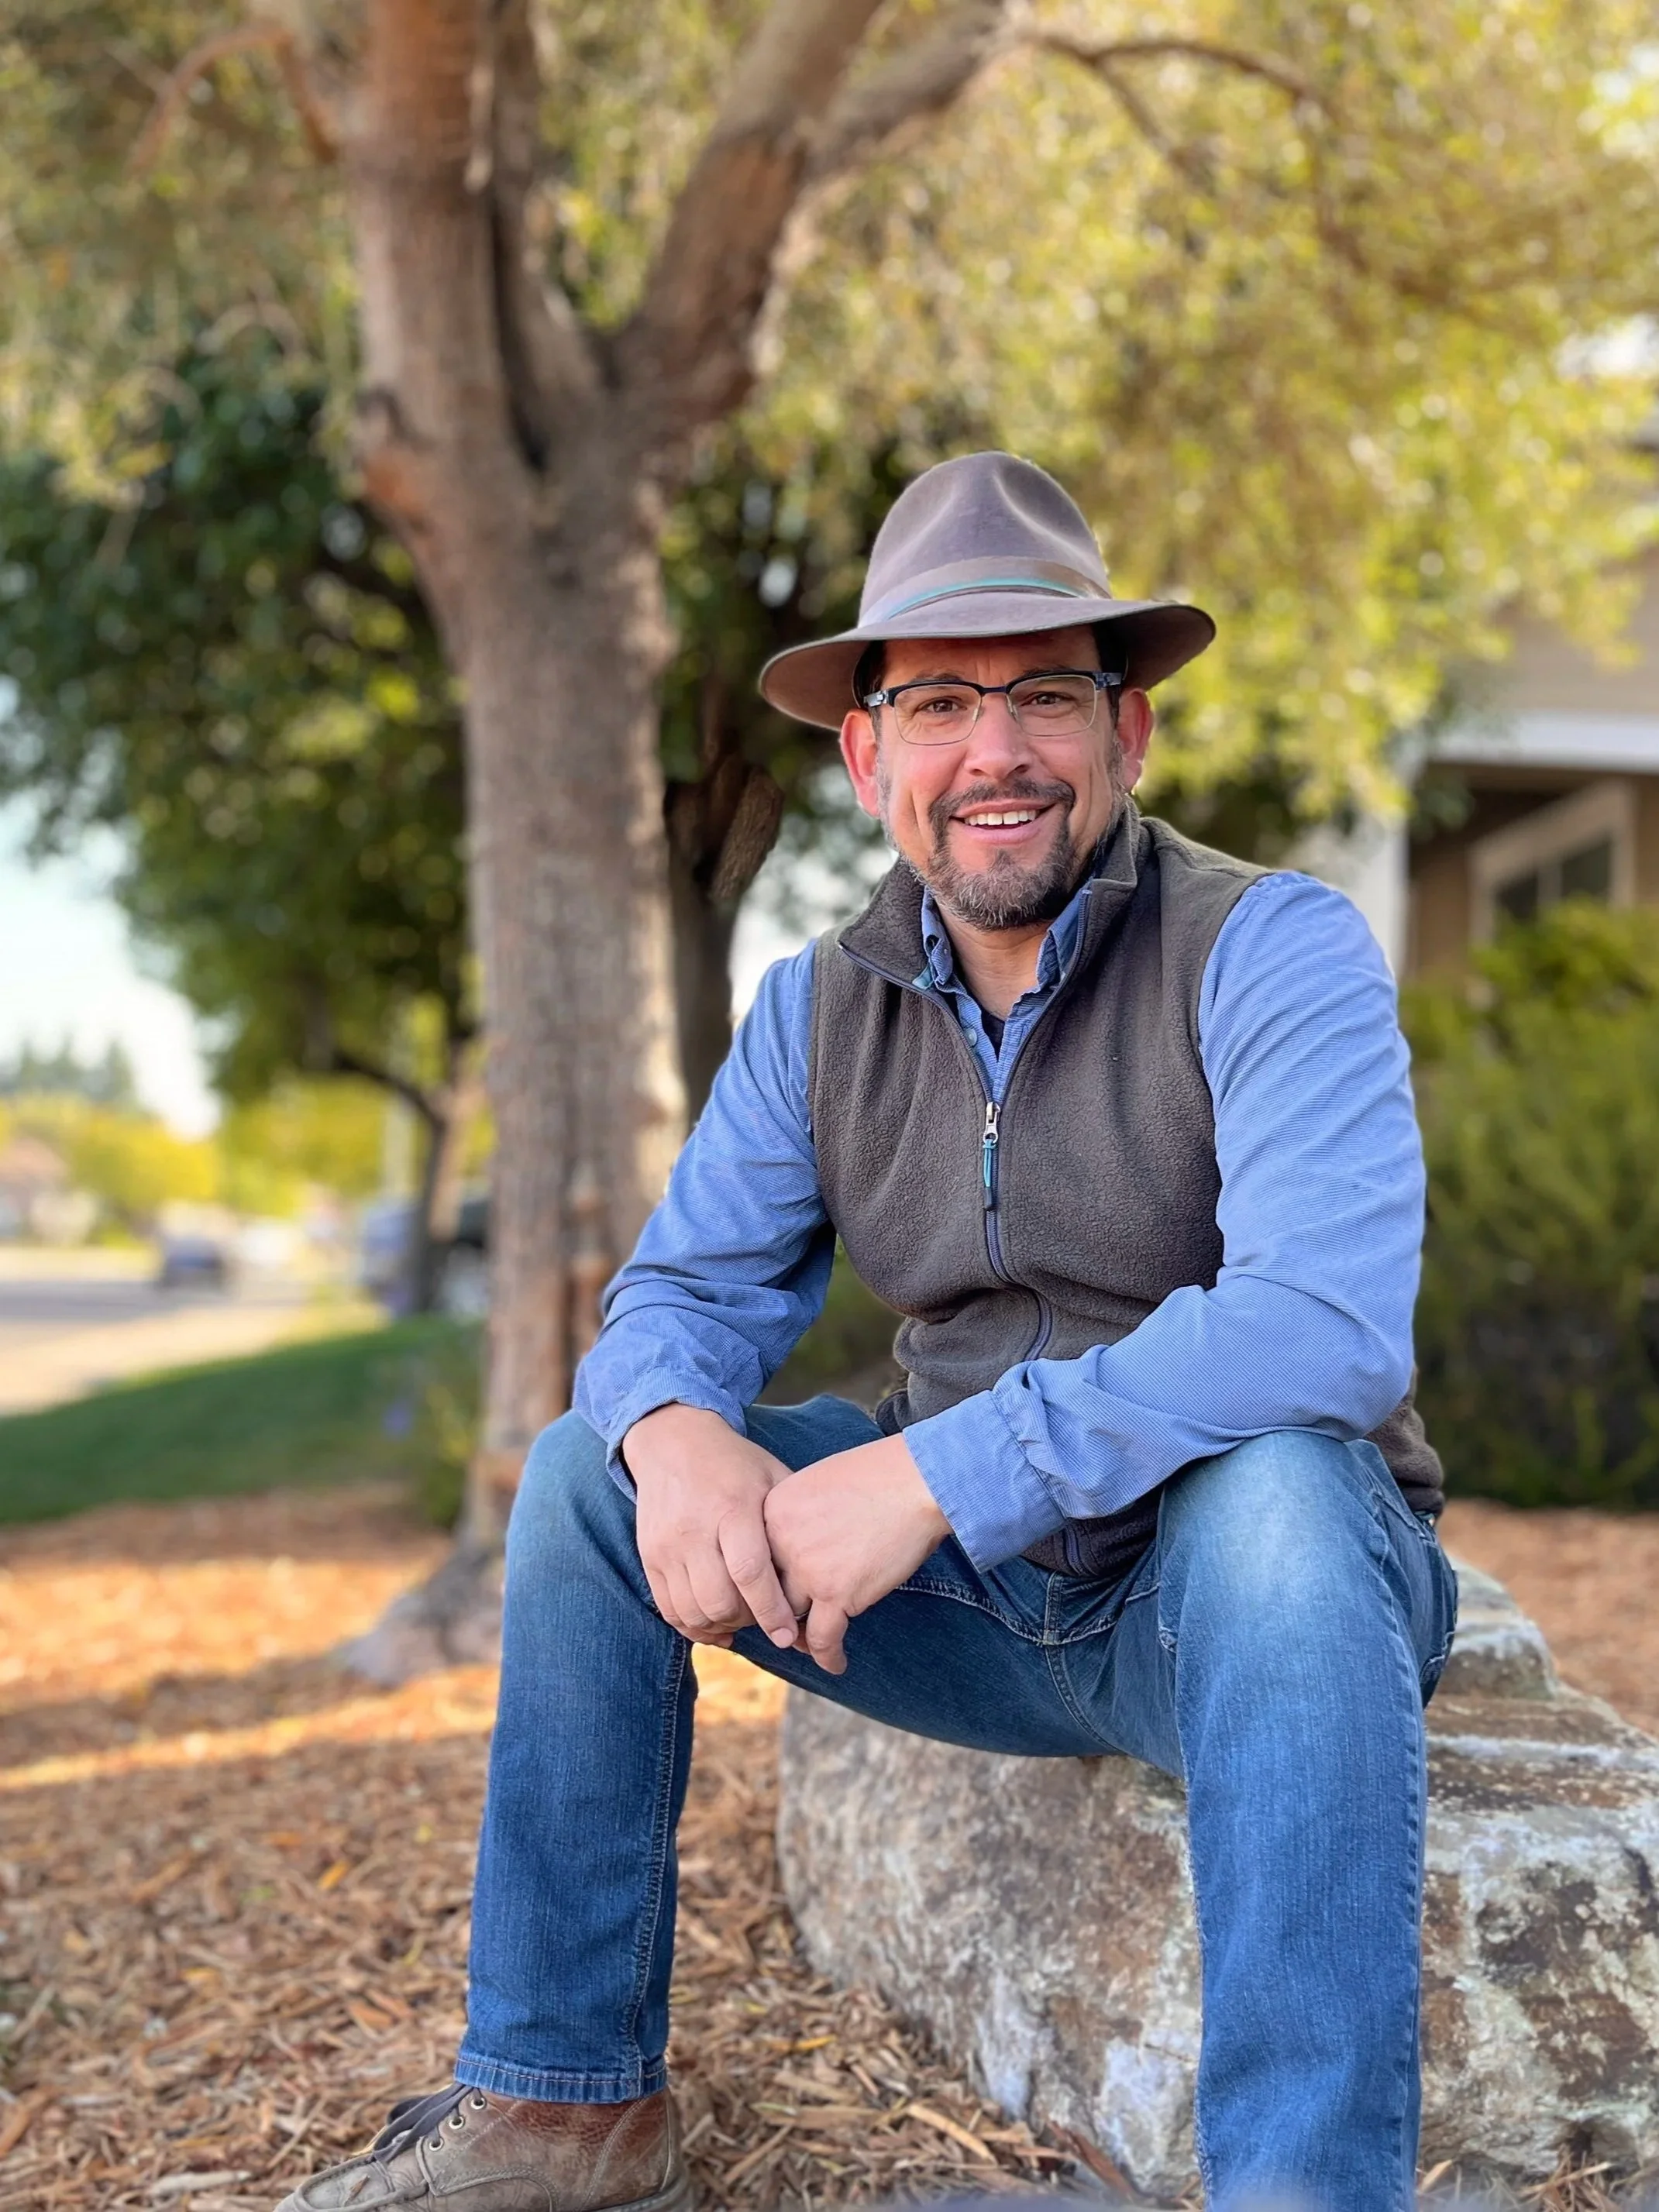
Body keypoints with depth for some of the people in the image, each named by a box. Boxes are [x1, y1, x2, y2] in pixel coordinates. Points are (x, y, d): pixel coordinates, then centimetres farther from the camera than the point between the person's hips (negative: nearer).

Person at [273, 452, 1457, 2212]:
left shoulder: (1271, 949, -17)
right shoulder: (821, 1009, 1)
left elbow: (1331, 1322, -31)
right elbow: (684, 1289, 2)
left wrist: (939, 1469, -35)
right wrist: (678, 1431, -24)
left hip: (1239, 1590, -5)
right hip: (981, 1595, 5)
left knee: (1269, 1491, -38)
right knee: (585, 1474, -6)